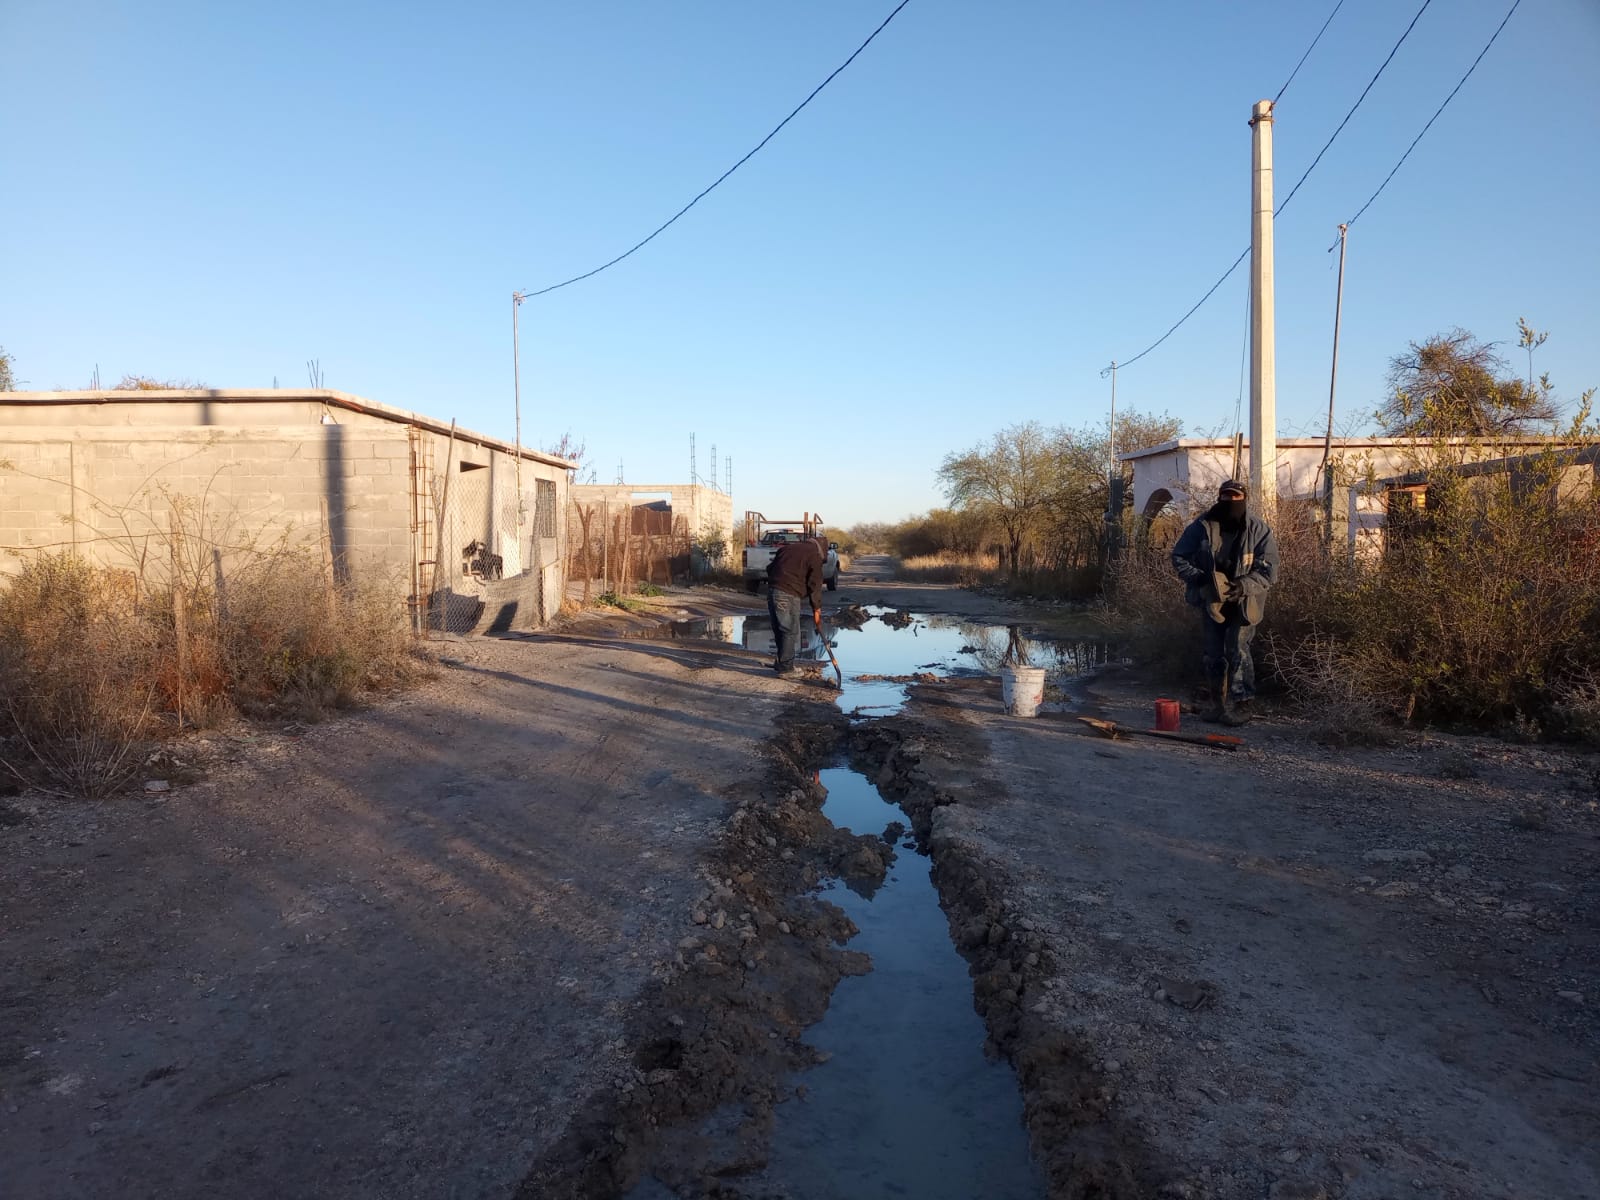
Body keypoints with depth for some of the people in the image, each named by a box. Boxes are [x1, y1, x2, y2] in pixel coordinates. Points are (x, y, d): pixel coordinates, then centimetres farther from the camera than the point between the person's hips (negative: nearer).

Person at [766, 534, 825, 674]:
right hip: (789, 595, -7)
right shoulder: (814, 556, 0)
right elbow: (814, 584, -3)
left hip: (772, 590, 7)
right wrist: (816, 609, 1)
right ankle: (785, 667, 4)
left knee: (779, 630, 17)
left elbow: (770, 568, 21)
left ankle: (782, 663, 26)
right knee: (790, 631, 1)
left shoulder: (787, 547, 21)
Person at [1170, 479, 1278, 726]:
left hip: (1243, 601, -3)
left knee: (1237, 649, -13)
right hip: (1211, 599, 3)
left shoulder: (1259, 530, -10)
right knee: (1212, 654, 11)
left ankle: (1232, 704, -3)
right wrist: (1197, 577, -17)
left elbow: (1268, 570, -12)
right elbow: (1179, 557, 0)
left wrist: (1244, 585, -27)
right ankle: (1215, 703, 24)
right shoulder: (1202, 526, -7)